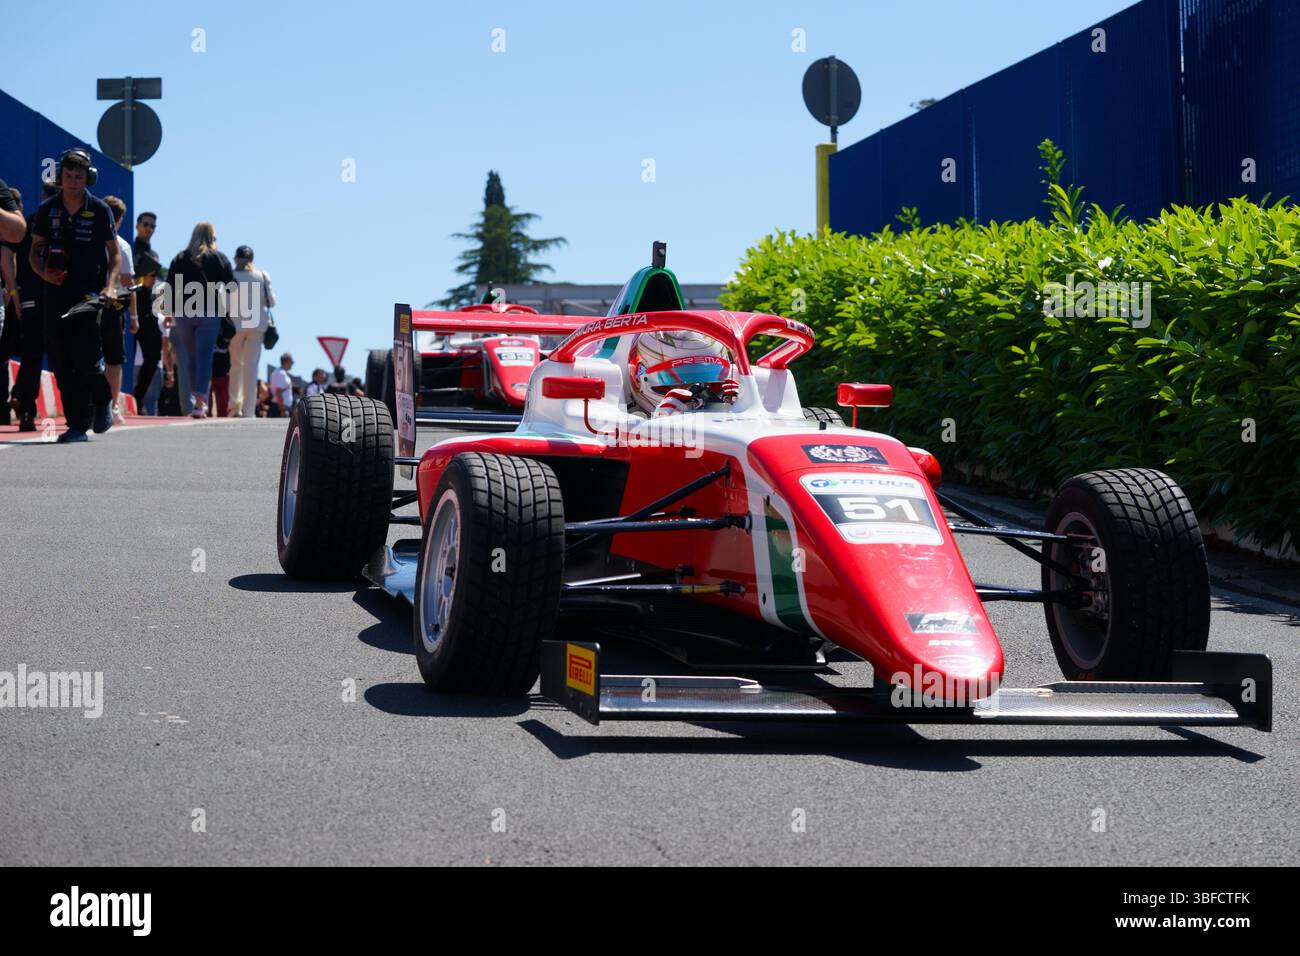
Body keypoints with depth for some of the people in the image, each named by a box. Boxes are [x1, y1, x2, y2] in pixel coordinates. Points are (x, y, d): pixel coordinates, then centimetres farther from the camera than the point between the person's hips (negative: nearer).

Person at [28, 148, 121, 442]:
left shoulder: (99, 210, 0)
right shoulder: (47, 210, 6)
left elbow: (114, 253, 5)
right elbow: (35, 250, 13)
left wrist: (110, 285, -10)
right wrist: (43, 272, -8)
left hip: (89, 294, -3)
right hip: (57, 294, 3)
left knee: (86, 358, -12)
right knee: (60, 361, -2)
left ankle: (102, 402, 19)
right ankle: (77, 424, 5)